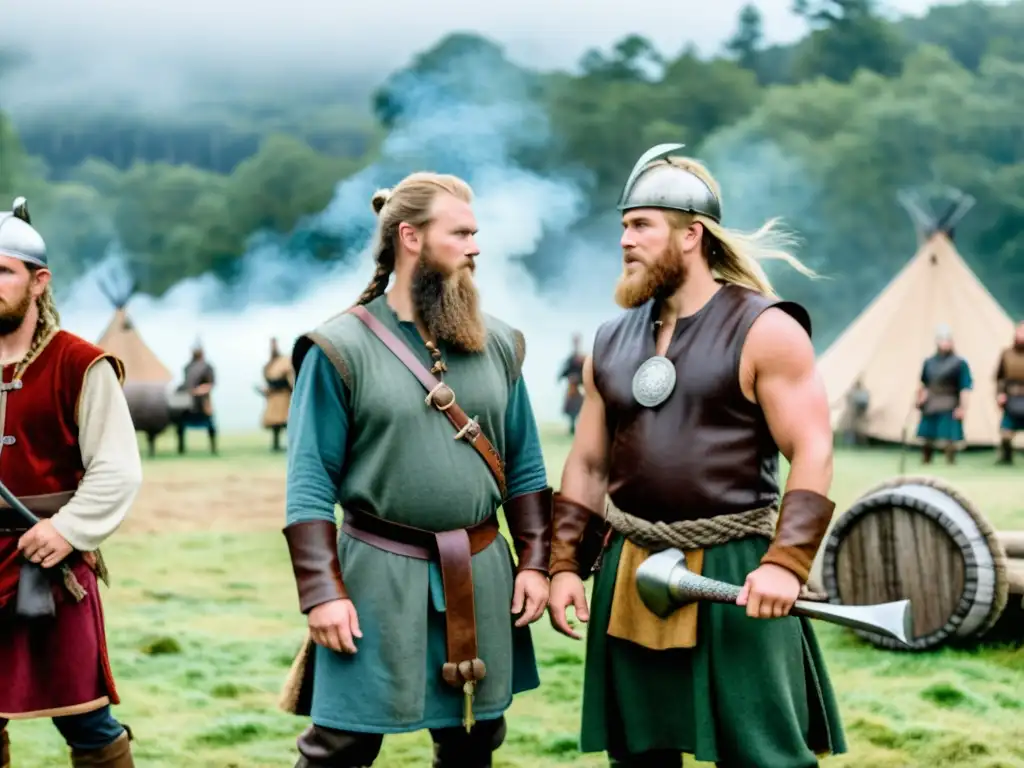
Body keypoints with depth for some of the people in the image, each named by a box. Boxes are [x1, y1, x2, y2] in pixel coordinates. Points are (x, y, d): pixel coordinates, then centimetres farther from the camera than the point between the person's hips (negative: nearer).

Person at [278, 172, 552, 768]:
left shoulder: (498, 344, 8)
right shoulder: (342, 349, -7)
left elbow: (524, 467, 11)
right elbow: (310, 484, -8)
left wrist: (535, 562, 3)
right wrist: (322, 591, -14)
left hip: (481, 574, 5)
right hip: (380, 572, -4)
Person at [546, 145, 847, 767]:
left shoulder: (765, 331, -7)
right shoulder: (612, 343, 12)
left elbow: (813, 455, -12)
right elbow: (587, 465, 16)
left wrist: (786, 561, -22)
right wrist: (565, 563, 7)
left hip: (733, 572, -6)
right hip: (630, 575, 6)